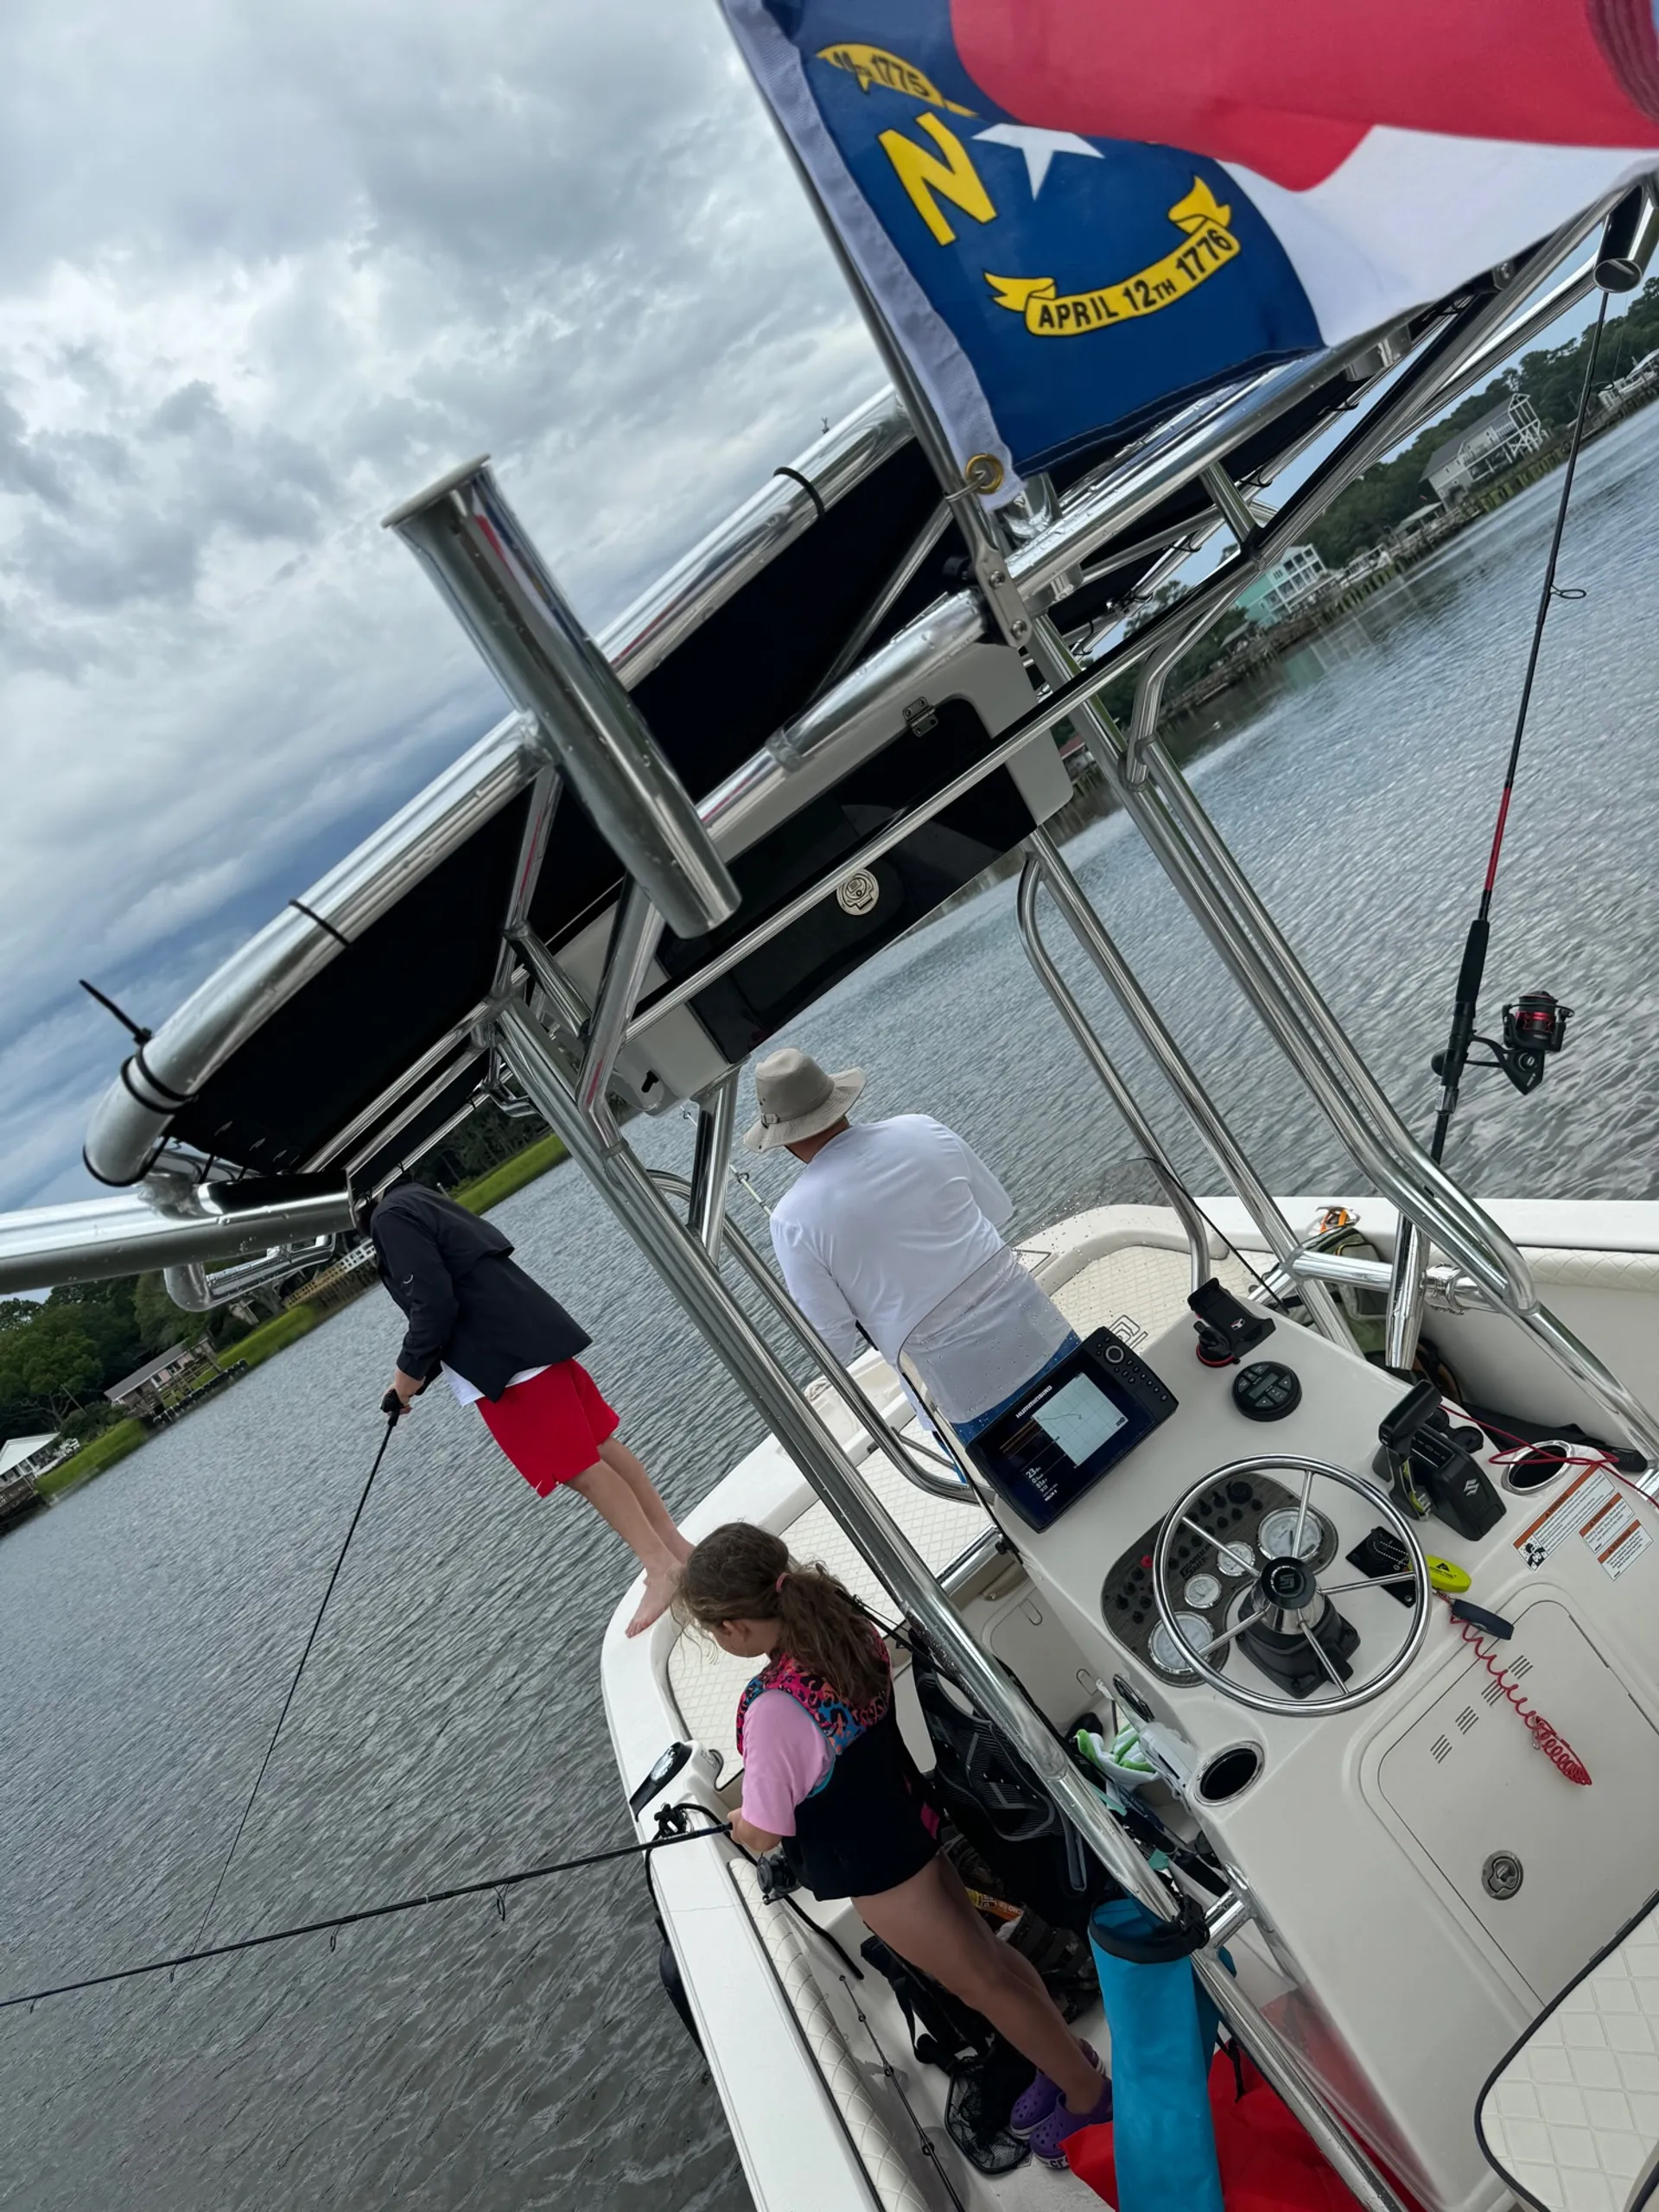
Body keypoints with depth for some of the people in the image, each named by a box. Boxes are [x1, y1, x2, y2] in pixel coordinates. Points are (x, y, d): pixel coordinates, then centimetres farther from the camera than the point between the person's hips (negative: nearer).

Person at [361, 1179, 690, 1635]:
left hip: (507, 1359, -10)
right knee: (600, 1449, 14)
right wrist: (414, 1374, 18)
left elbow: (434, 1307, -20)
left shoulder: (391, 1219, -13)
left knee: (582, 1469, -3)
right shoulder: (413, 1199, 17)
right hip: (529, 1336, 10)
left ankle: (662, 1567, 5)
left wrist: (408, 1374, -5)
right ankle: (676, 1548, 22)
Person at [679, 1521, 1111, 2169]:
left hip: (875, 1869, -7)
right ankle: (1063, 2056, 46)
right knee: (986, 1954, 27)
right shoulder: (844, 1627, -13)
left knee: (982, 1982, 15)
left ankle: (1089, 2094, 35)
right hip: (911, 1827, 8)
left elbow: (763, 1834, -21)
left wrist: (738, 1821, 2)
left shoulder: (772, 1708, -37)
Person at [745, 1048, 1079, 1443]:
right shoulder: (921, 1128, -4)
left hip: (966, 1390, -3)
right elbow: (1000, 1212, 9)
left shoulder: (792, 1219, -14)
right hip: (1038, 1332, 3)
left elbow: (835, 1345, -9)